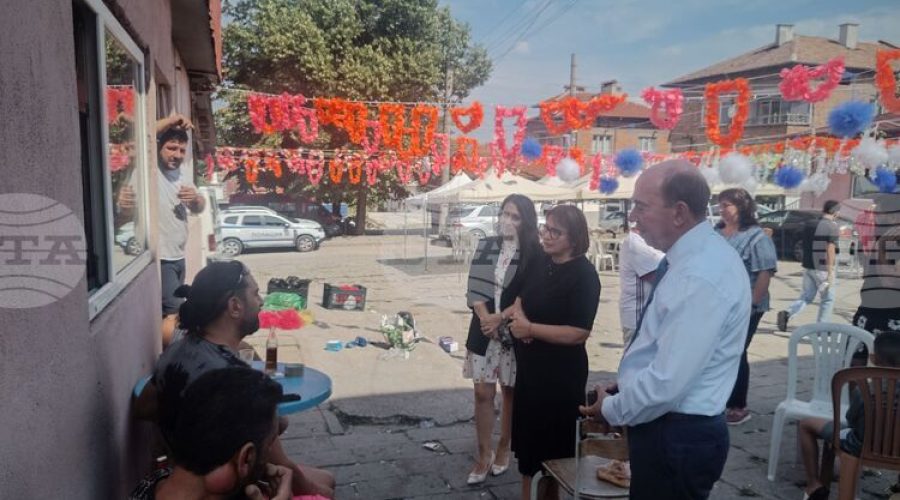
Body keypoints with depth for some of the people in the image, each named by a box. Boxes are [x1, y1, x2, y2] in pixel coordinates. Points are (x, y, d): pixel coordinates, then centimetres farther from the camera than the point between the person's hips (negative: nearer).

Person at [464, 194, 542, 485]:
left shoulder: (534, 253, -4)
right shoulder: (486, 246, 5)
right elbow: (474, 288, 0)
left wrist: (501, 318, -17)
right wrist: (485, 318, -15)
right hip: (484, 328, 2)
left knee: (510, 392, 11)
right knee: (483, 393, 3)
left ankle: (503, 450, 28)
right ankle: (484, 457, 14)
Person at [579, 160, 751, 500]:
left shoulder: (701, 276, -27)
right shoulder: (695, 256, 5)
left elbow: (668, 383, -28)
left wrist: (613, 411, -12)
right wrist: (623, 392, 9)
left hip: (677, 437, -9)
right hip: (672, 429, 9)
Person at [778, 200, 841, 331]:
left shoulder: (810, 225, 9)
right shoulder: (833, 228, -12)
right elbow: (830, 250, -18)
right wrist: (830, 273, -18)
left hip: (808, 267, 6)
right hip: (822, 269, -6)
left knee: (807, 296, 12)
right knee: (828, 299, 9)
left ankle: (787, 314, -11)